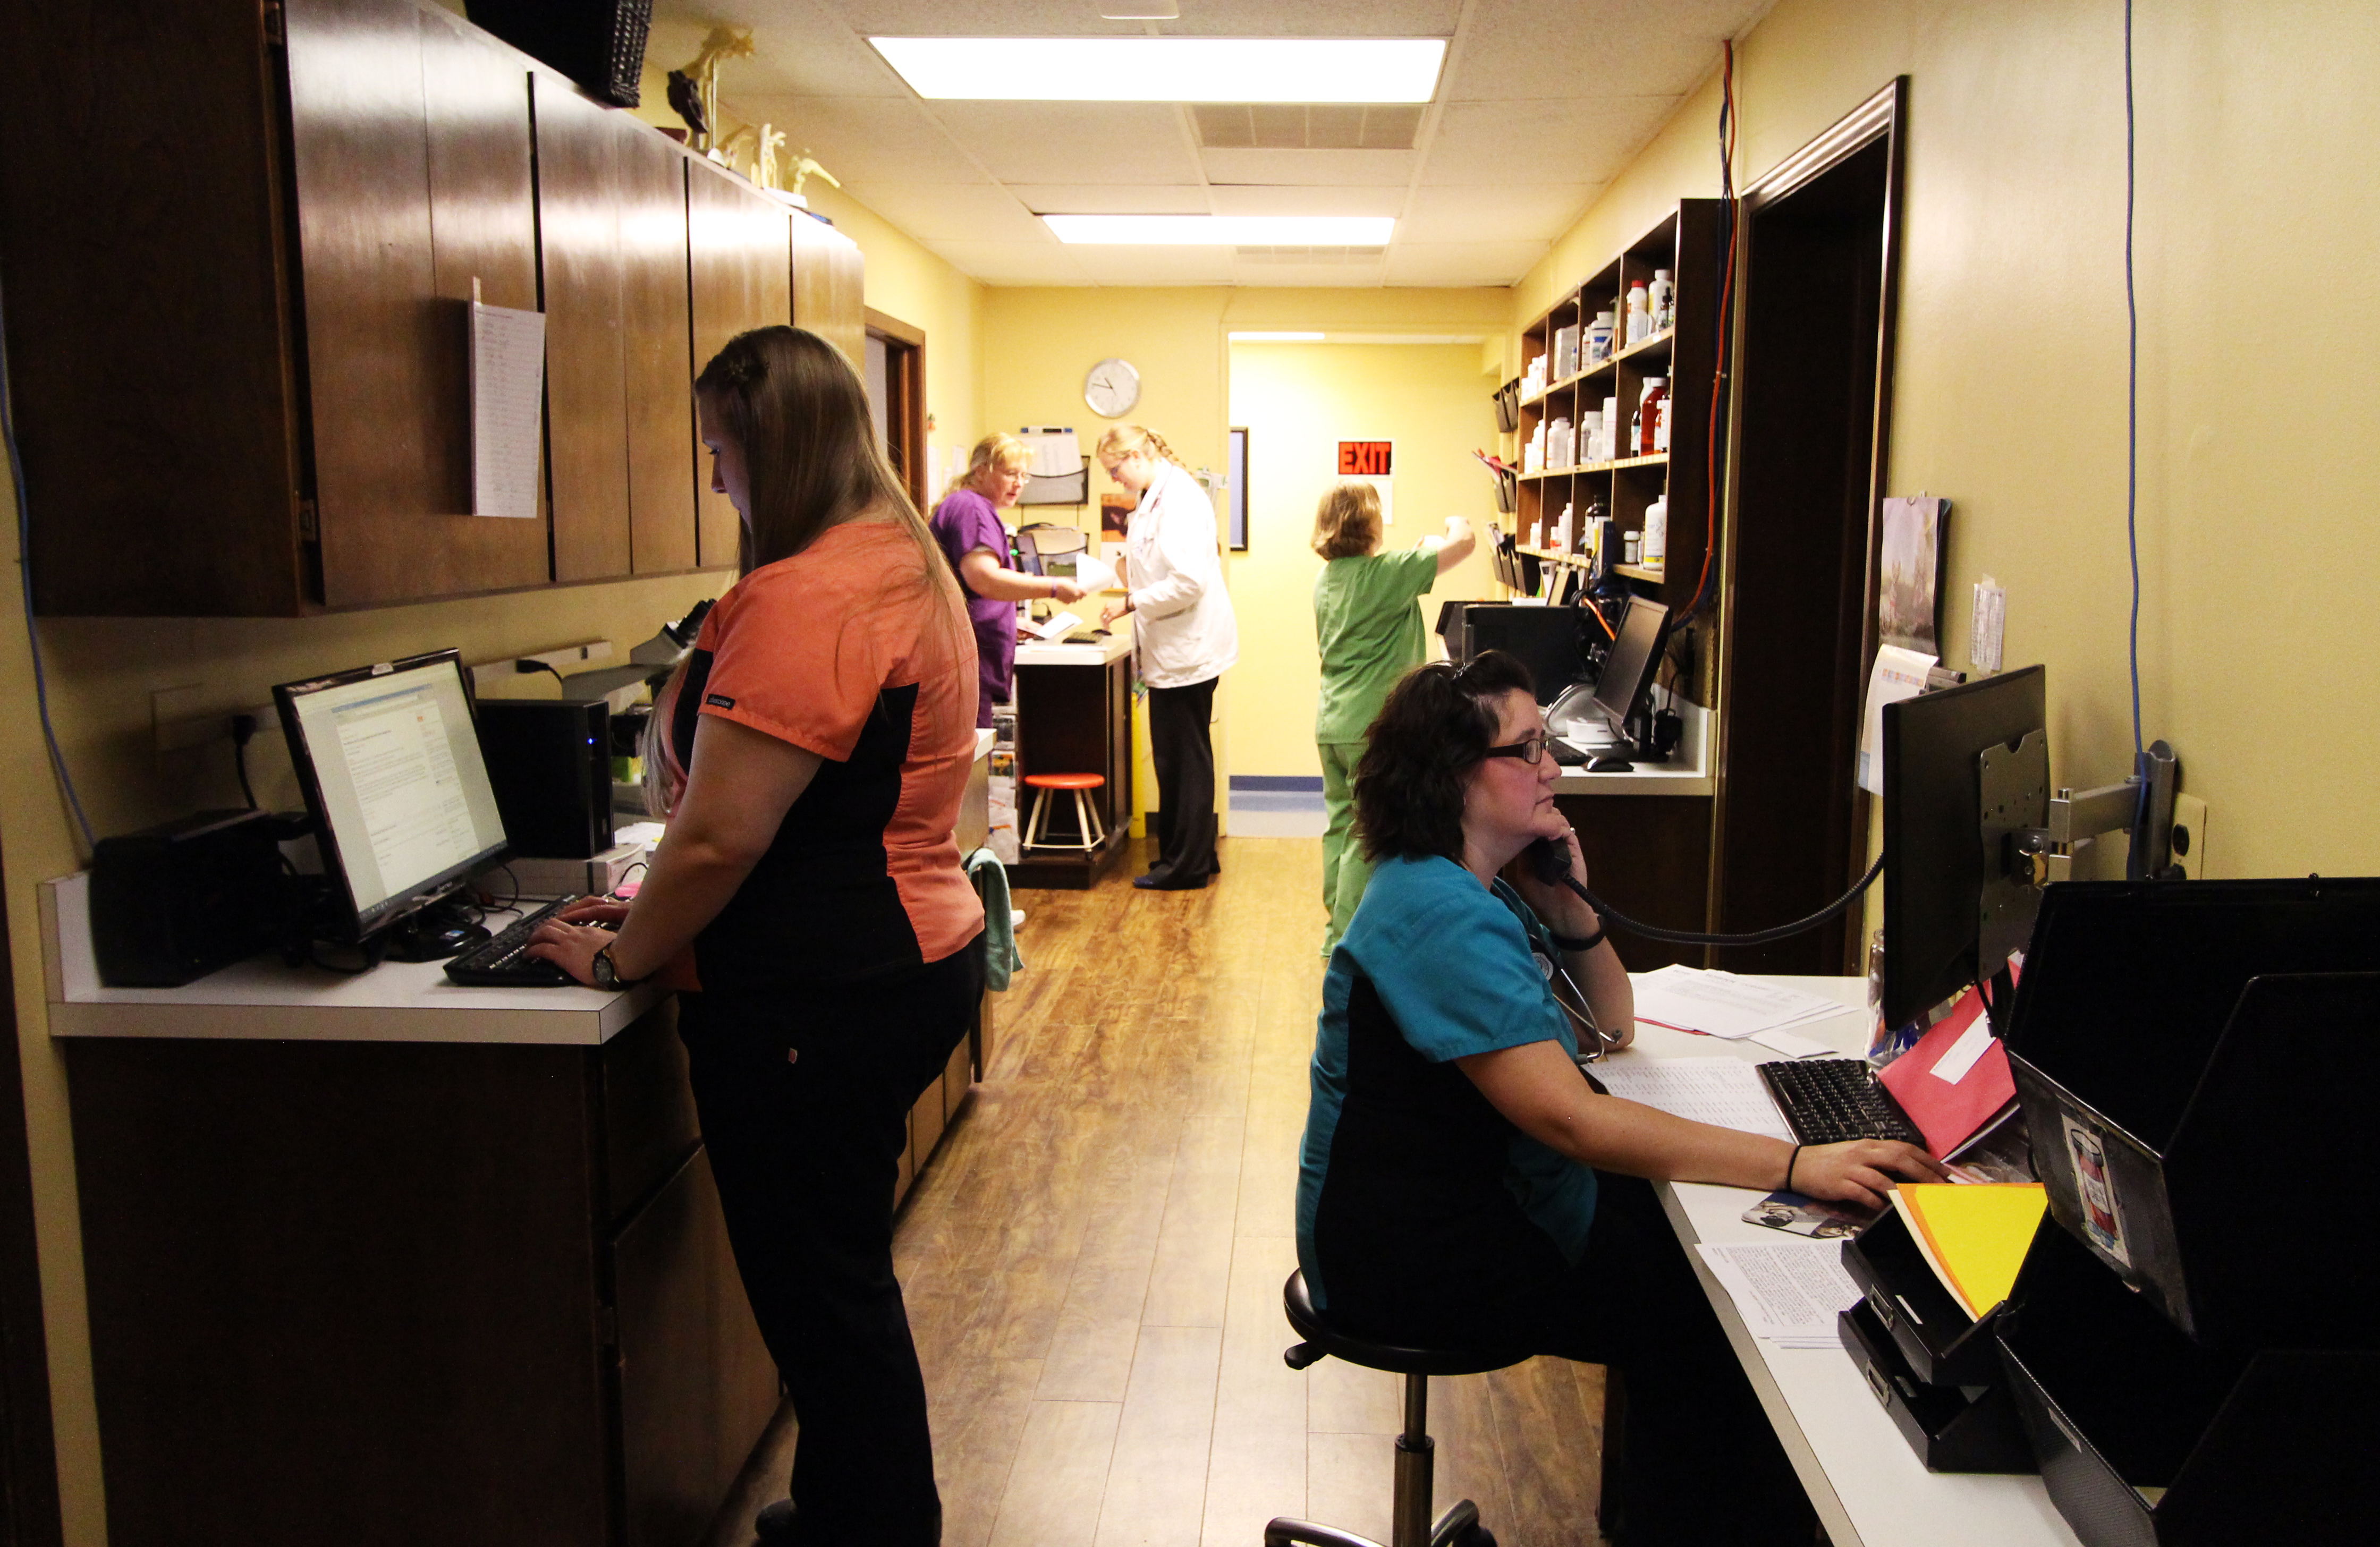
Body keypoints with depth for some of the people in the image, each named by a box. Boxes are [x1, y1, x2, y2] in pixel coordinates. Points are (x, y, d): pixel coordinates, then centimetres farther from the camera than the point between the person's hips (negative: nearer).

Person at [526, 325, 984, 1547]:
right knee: (834, 1276, 22)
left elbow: (718, 838, -23)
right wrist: (660, 908, 17)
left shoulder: (805, 600, -21)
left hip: (823, 1002, -11)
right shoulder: (903, 565, 12)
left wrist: (622, 955, -6)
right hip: (904, 955, 11)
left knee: (820, 1290, 5)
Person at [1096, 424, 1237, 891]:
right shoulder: (1161, 496, 14)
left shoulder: (1177, 498, -17)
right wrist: (1132, 599, 9)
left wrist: (1133, 602, -15)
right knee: (1179, 755, 15)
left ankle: (1186, 865, 7)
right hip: (1179, 649, 10)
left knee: (1182, 758, -2)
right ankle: (1192, 856, 24)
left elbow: (1189, 581, -25)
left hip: (1186, 650, -10)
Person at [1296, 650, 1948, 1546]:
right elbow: (1568, 1117, -34)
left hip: (1487, 1199, 9)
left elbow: (1614, 1026, 11)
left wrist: (1569, 904, -7)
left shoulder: (1484, 886, 5)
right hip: (1408, 1254, -9)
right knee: (1695, 1327, -10)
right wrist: (1795, 1165, -36)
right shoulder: (1439, 915, -27)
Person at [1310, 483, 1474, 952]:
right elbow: (1465, 543, -12)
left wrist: (1422, 551, 24)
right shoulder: (1387, 573, -15)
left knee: (1340, 825, 15)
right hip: (1373, 725, -8)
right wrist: (1455, 522, 11)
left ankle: (1338, 930, 23)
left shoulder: (1326, 579, 8)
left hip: (1330, 723, 8)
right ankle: (1347, 941, 2)